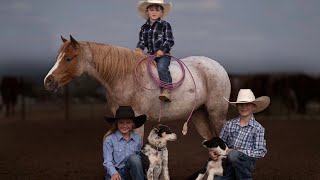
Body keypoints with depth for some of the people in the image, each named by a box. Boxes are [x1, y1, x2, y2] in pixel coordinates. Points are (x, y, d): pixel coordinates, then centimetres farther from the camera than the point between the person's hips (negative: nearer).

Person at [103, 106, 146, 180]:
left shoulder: (137, 139, 5)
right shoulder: (109, 139, -4)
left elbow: (139, 159, 6)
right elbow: (107, 161, -7)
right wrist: (114, 173, -27)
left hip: (132, 172, 3)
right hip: (116, 172, -3)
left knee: (134, 158, -29)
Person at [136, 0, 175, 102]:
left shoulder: (165, 25, -1)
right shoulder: (144, 27, 14)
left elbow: (169, 41, -4)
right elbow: (142, 41, 15)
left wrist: (162, 50, -19)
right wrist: (139, 48, -6)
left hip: (163, 55, -6)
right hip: (150, 55, 6)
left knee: (161, 67, -32)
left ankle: (166, 90, -37)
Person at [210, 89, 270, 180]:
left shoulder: (258, 128, -1)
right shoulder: (229, 124, 9)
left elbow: (261, 152, -5)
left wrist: (239, 152, -14)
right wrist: (213, 152, -8)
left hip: (246, 163, -3)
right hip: (228, 164, 3)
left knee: (233, 155, -36)